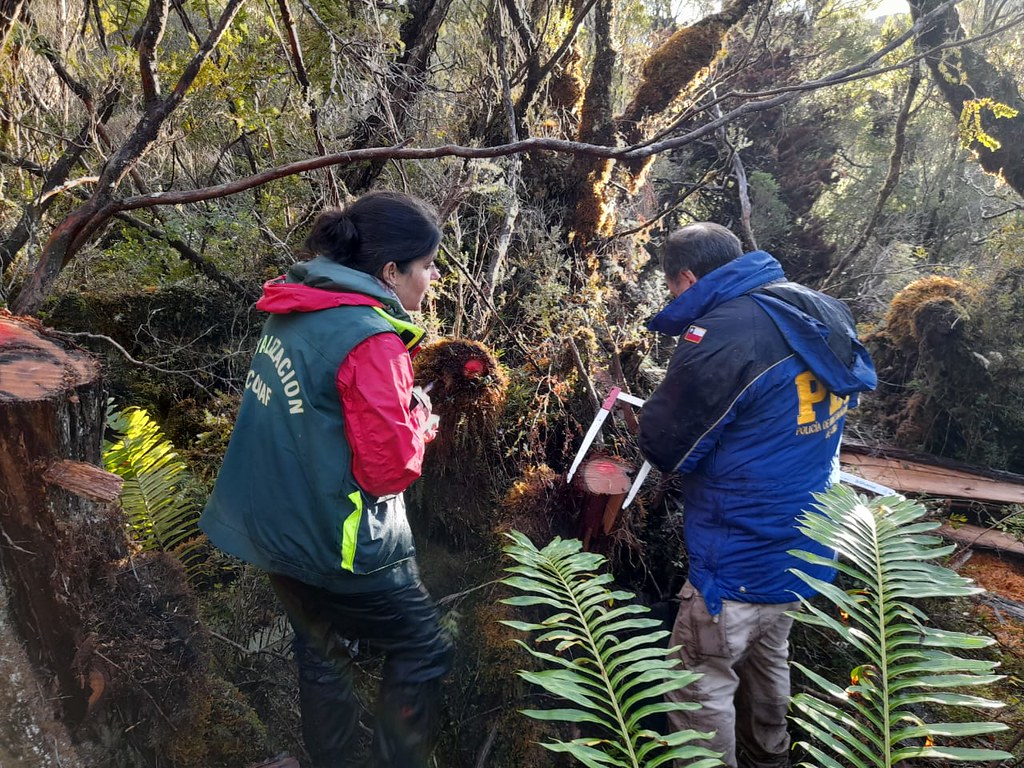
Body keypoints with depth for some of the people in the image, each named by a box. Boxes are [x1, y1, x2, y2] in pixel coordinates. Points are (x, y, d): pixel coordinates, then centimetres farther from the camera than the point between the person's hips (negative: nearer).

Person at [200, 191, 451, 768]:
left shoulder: (298, 311, 2)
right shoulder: (370, 341, -24)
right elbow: (392, 470, -23)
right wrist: (420, 416, -5)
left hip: (279, 525, 9)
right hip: (339, 545, -9)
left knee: (323, 655, 24)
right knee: (423, 653, 11)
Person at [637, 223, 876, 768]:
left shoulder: (721, 330, -23)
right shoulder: (823, 317, 4)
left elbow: (666, 449, -17)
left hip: (743, 558, -9)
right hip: (807, 547, 9)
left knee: (703, 685, 8)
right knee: (768, 658, 28)